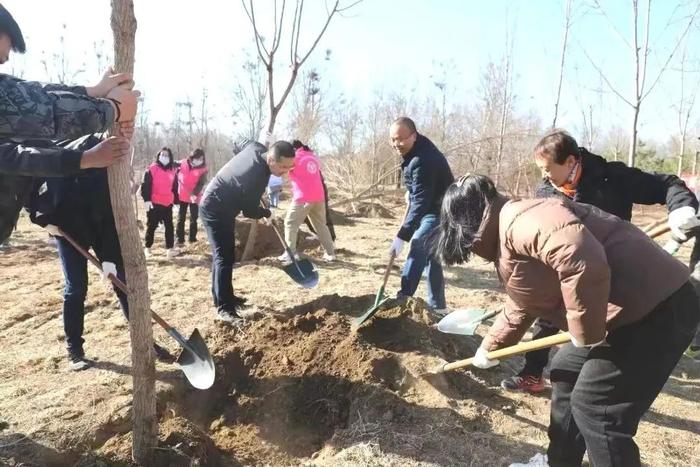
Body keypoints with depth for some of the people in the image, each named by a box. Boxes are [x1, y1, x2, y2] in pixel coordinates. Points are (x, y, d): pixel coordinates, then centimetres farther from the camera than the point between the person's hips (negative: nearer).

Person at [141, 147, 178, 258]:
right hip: (154, 203, -4)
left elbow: (175, 188, 16)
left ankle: (170, 248, 8)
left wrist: (176, 201, 14)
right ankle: (147, 248, 18)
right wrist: (146, 199, -16)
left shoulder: (173, 171, 9)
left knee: (169, 226, 4)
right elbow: (145, 185, -9)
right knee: (151, 226, 6)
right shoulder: (151, 169, -5)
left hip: (168, 204, 4)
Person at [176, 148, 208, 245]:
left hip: (195, 197, 0)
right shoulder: (182, 164, -4)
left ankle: (192, 238, 18)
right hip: (182, 196, 0)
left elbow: (201, 183, -17)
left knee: (194, 218, 7)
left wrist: (195, 194, -31)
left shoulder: (203, 169, -7)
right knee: (181, 218, 5)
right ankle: (180, 239, 10)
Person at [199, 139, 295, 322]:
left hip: (217, 206, 10)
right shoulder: (257, 176, -32)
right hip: (216, 210, -10)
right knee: (225, 258, -11)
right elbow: (250, 211, -18)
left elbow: (238, 146, 17)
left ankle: (222, 296, 26)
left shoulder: (256, 147, -9)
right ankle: (224, 308, -7)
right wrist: (266, 213, 4)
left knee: (222, 254, 15)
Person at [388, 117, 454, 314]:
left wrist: (401, 237, -38)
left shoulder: (423, 160, -31)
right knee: (431, 255, 12)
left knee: (418, 245, -25)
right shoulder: (416, 149, 1)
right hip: (431, 208, 10)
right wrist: (411, 193, 19)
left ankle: (404, 297, -25)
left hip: (440, 211, -10)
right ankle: (437, 306, 20)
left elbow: (420, 203, -35)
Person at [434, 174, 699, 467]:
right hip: (634, 310, 11)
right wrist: (488, 348, 41)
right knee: (566, 372, 21)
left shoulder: (518, 221, -19)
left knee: (594, 407, -5)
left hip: (658, 308, -11)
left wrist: (585, 332, -23)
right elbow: (520, 310, 29)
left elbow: (582, 259, -37)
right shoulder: (507, 241, 15)